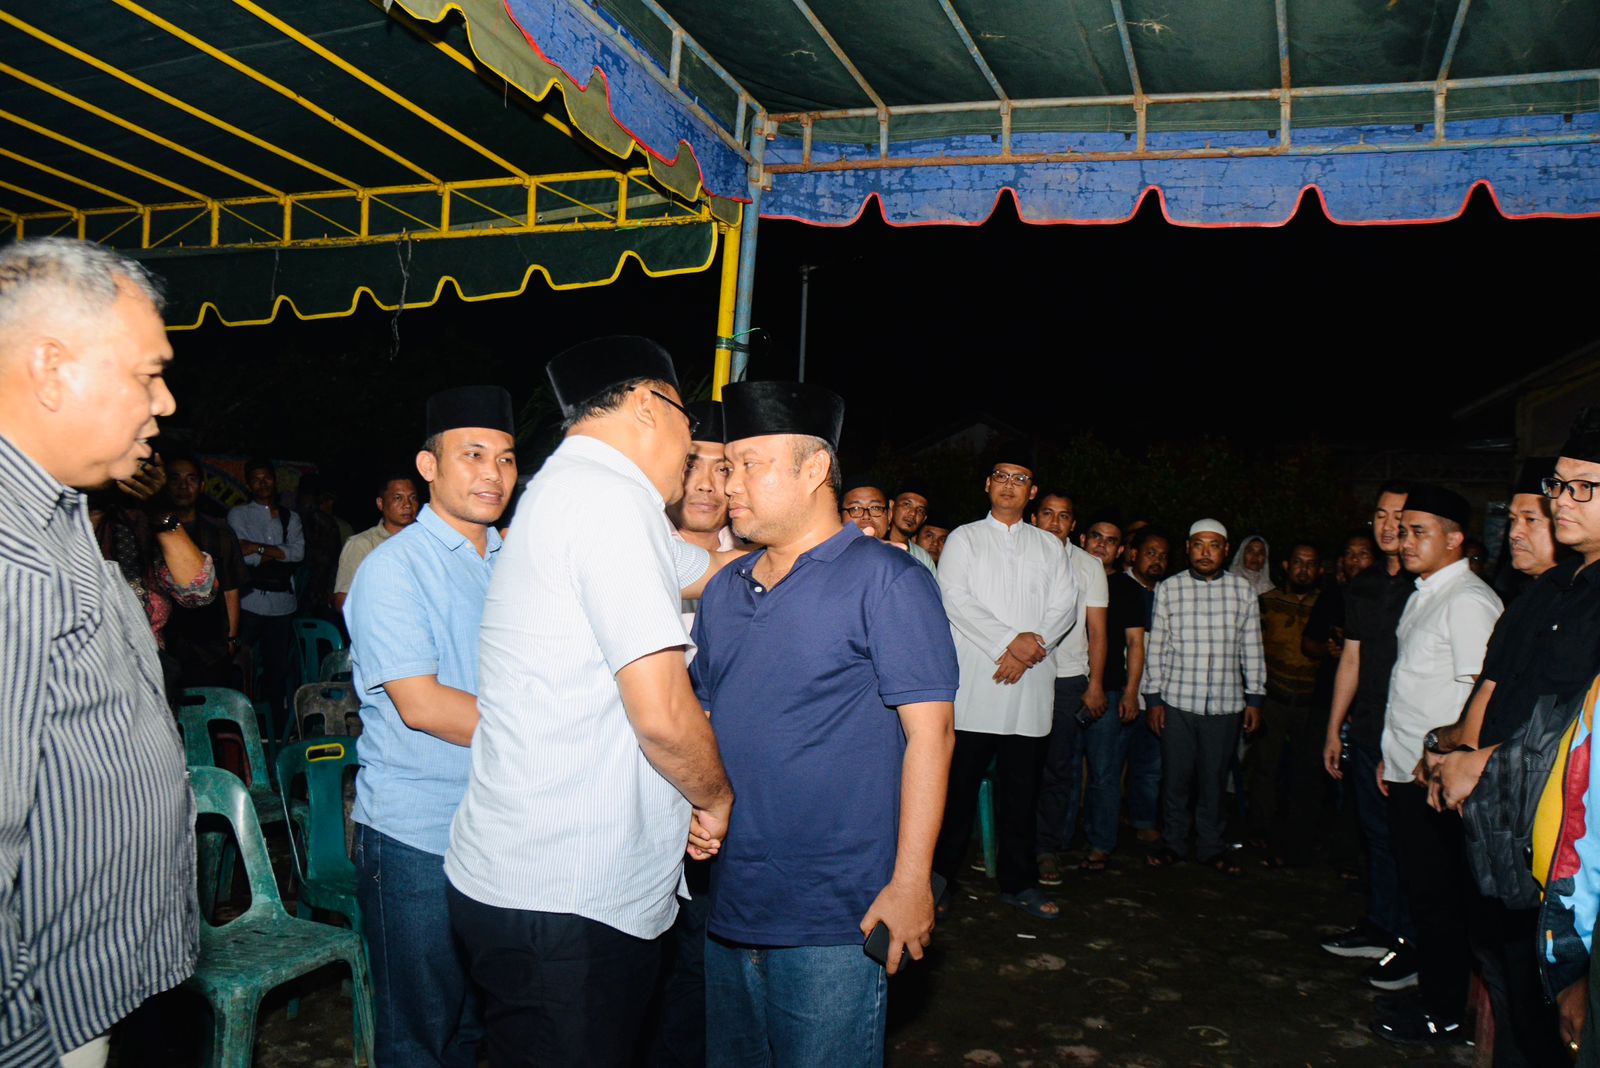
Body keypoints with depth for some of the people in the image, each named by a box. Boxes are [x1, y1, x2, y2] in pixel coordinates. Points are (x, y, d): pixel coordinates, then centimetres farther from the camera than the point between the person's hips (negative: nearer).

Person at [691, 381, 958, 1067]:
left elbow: (929, 730, -14)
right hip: (727, 906, 7)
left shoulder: (885, 580, -10)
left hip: (836, 917, -6)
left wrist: (910, 883, -17)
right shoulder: (723, 591, 10)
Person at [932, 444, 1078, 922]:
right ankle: (941, 876, 9)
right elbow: (955, 600, -5)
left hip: (1029, 684, 3)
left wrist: (1033, 644, -10)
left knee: (1021, 787, 7)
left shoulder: (1048, 546, 17)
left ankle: (1019, 882, 17)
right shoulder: (964, 539, 8)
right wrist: (1010, 641, -13)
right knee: (961, 783, -2)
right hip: (974, 682, -3)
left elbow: (1065, 605, 8)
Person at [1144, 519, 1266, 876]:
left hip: (1225, 702, 1)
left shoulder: (1243, 591, 5)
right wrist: (1153, 698, 0)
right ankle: (1173, 842, 22)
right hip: (1177, 700, -1)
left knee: (1214, 777, 9)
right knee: (1176, 776, 6)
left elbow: (1251, 649, 9)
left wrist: (1255, 697, 7)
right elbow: (1156, 648, 3)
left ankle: (1211, 846, 24)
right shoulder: (1169, 589, 2)